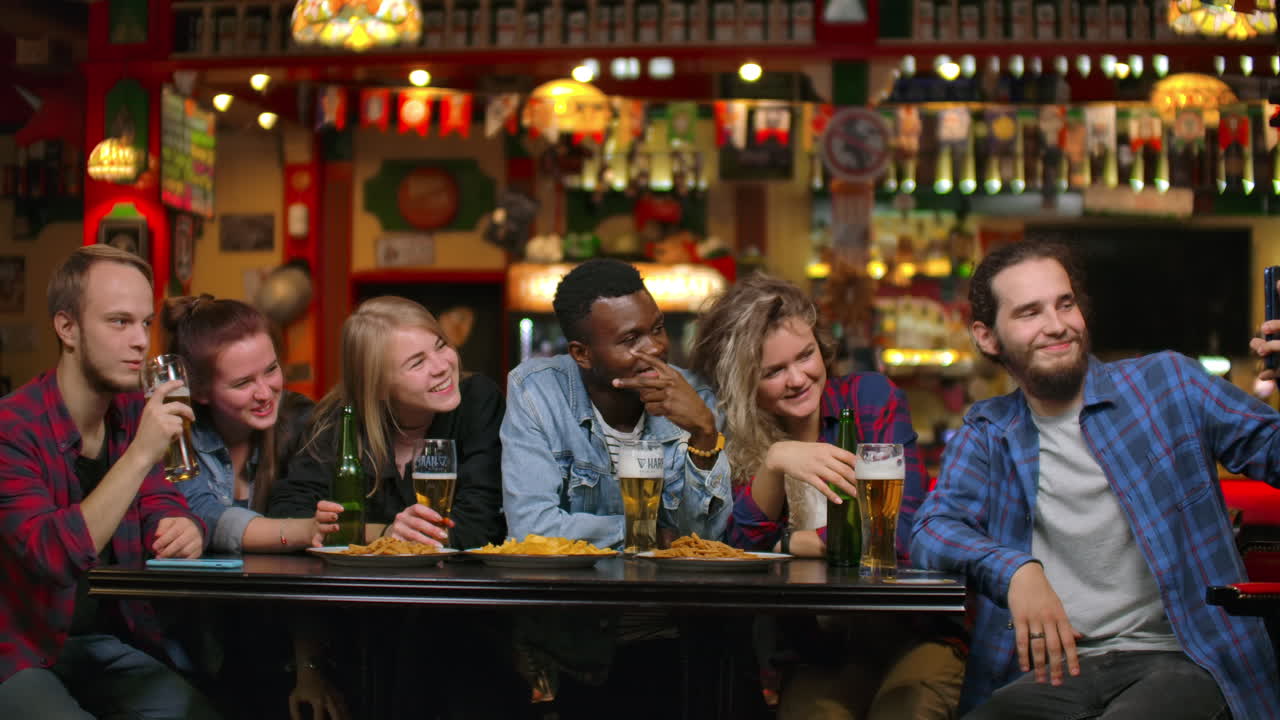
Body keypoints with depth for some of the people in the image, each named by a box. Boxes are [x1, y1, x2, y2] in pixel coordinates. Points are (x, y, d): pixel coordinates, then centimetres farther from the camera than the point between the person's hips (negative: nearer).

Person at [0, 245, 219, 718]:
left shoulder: (135, 411, 4)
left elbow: (160, 507, 7)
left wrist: (183, 528, -18)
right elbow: (53, 557, -26)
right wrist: (140, 456, -32)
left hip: (111, 640, 6)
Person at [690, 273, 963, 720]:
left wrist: (785, 544, -6)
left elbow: (901, 535, -8)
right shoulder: (734, 436, 3)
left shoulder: (872, 399, -1)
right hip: (815, 652, 0)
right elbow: (738, 551, -9)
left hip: (910, 636, 0)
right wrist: (773, 462, -23)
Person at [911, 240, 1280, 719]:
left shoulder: (1166, 381, 8)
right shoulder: (987, 433, 13)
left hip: (1176, 661, -1)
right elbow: (932, 528, -2)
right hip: (1053, 668, 2)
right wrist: (1016, 569, -22)